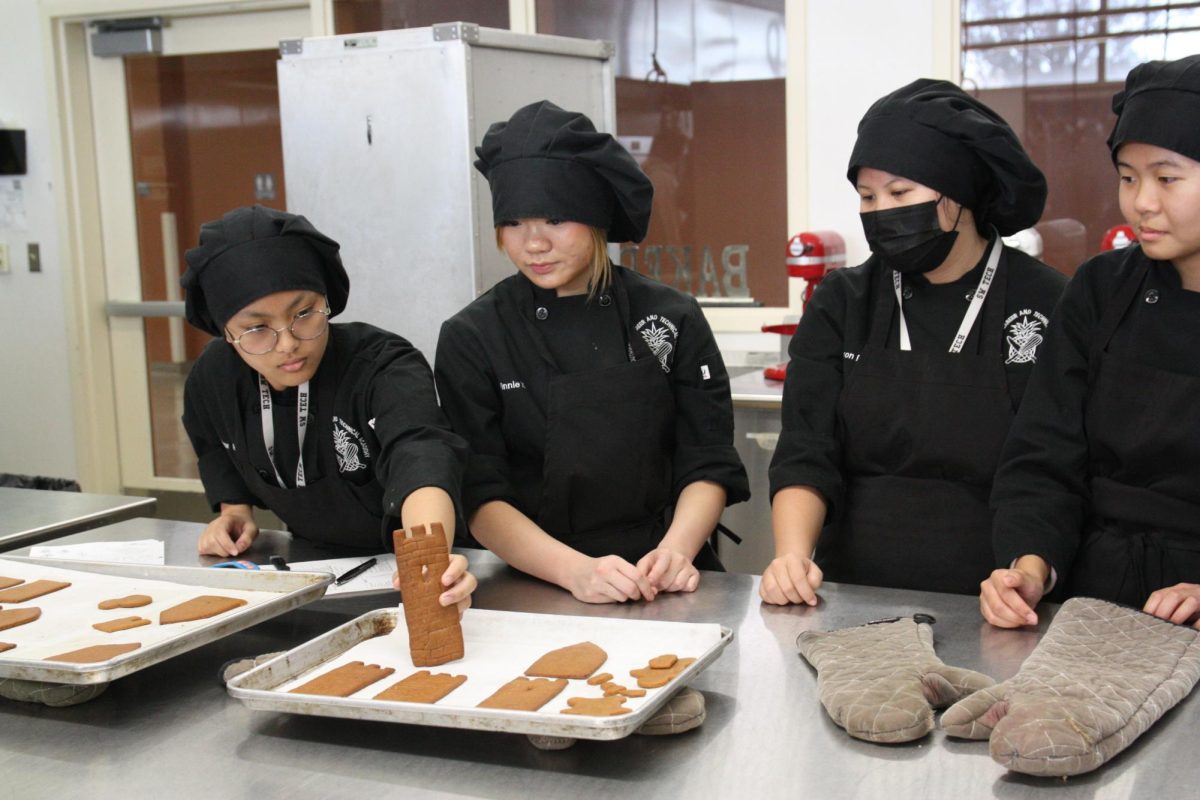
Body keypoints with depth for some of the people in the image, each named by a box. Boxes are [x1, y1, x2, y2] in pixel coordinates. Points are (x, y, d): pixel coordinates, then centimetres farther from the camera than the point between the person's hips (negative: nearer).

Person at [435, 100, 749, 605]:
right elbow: (481, 496, -4)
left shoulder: (671, 319, 4)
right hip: (536, 593, 0)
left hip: (665, 589, 1)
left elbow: (709, 466, 5)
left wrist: (676, 549, -15)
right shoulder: (471, 339, 1)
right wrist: (573, 569, -20)